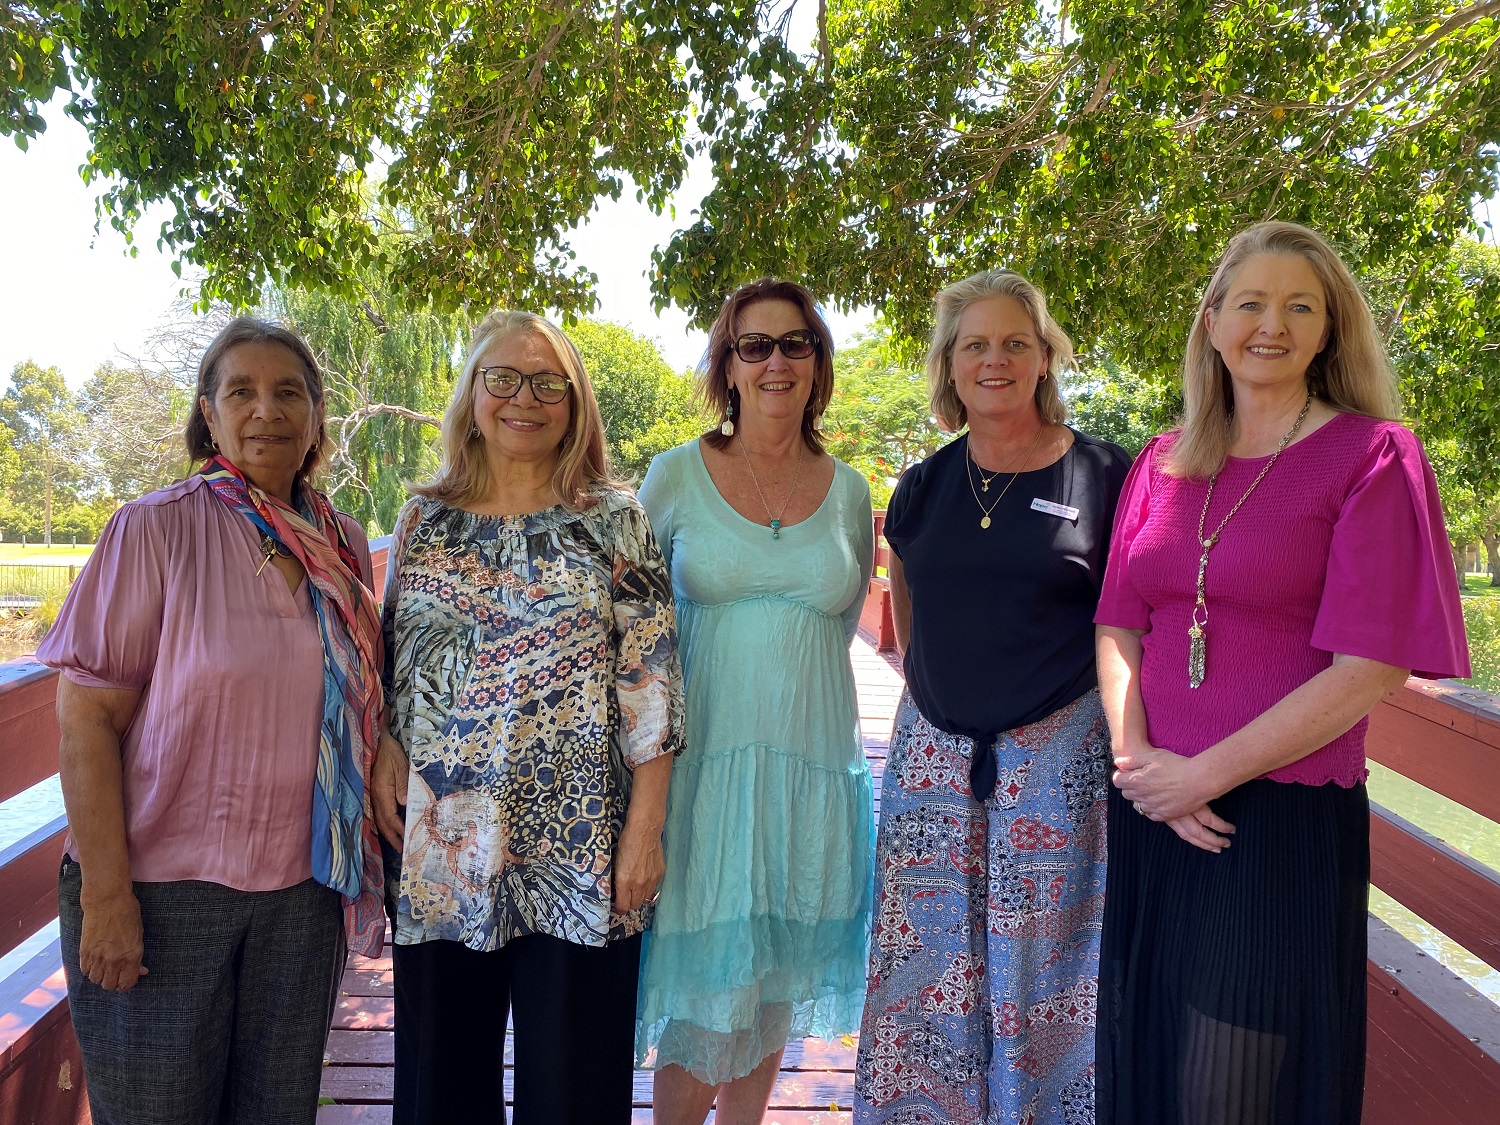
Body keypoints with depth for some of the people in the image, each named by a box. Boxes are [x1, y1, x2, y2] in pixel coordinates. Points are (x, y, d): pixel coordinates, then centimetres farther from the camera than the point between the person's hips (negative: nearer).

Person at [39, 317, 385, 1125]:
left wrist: (359, 870, 11)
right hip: (163, 889, -4)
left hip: (303, 891, 4)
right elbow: (87, 715, -10)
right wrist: (105, 892, -15)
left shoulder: (344, 546, 6)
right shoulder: (155, 528, -7)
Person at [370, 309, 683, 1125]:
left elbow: (651, 683, -4)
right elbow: (387, 659, 15)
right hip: (440, 842, 3)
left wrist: (645, 828, -8)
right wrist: (382, 750, -3)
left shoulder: (614, 521, -1)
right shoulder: (425, 518, 8)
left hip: (577, 844, -2)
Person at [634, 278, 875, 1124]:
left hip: (814, 761, 3)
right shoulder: (676, 476, -1)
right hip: (705, 758, -2)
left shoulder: (849, 491, 6)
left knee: (776, 979, 14)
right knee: (703, 988, 0)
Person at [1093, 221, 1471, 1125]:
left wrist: (1203, 774, -15)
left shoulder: (1371, 457, -6)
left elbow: (1369, 671, -14)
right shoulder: (1164, 465, 8)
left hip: (1285, 818, -4)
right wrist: (1135, 756, -11)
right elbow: (1118, 624, 6)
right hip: (1151, 814, 5)